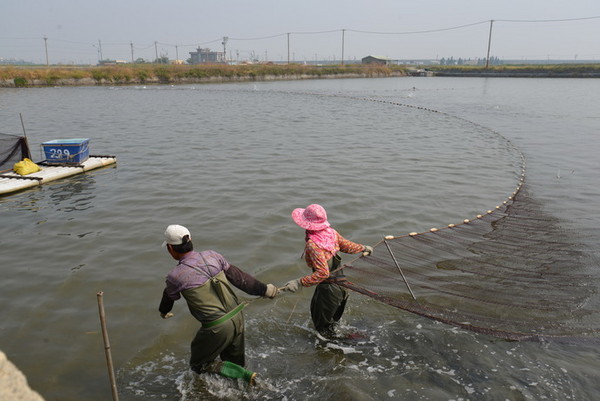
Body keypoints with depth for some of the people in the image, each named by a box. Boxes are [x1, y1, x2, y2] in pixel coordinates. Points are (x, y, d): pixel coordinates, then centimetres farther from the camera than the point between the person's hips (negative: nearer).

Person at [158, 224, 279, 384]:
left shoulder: (175, 276, -12)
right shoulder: (212, 256, -1)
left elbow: (169, 297, 11)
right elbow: (239, 277, 5)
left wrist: (164, 311, 34)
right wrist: (264, 289, 17)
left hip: (217, 328, -6)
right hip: (237, 317, 6)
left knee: (198, 364, 16)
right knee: (235, 361, 25)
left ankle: (246, 376, 3)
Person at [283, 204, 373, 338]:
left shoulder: (313, 245, -31)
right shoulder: (331, 232, -8)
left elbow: (322, 273, -34)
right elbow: (346, 245, 6)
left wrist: (299, 282, -33)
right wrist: (363, 248, 25)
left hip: (329, 289, -8)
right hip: (340, 285, 8)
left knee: (323, 327, 16)